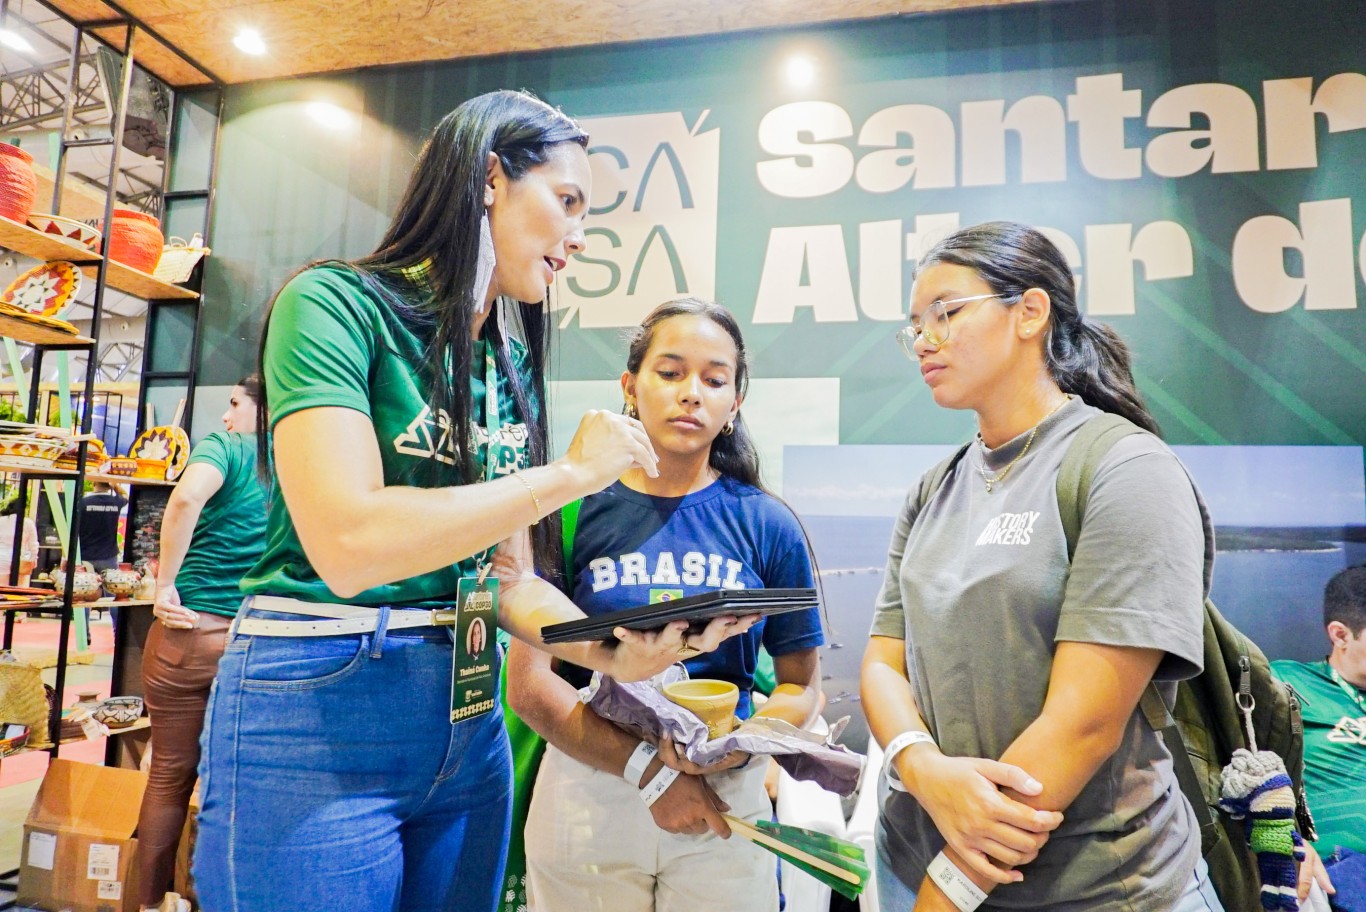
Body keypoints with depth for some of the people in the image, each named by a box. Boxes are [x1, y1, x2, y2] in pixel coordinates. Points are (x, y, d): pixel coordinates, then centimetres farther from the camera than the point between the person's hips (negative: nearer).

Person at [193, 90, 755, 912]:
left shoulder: (510, 367, 7)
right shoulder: (337, 304, -12)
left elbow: (506, 575, 7)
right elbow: (346, 543, -25)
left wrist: (606, 648, -11)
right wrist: (569, 473, -18)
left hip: (469, 722, 7)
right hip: (316, 715, -6)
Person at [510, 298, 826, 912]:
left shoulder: (768, 525, -3)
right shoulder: (577, 510, -6)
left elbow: (801, 685, 1)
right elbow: (528, 683, -8)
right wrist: (648, 770, -16)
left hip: (727, 799, 1)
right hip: (588, 789, 0)